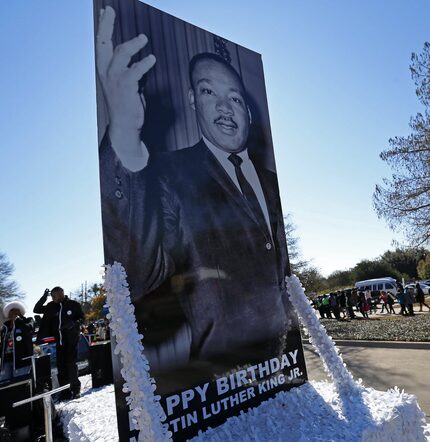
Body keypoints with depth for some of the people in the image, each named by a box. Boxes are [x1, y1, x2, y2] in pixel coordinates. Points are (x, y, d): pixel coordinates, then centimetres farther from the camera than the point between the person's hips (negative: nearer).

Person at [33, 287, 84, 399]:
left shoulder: (74, 304, -3)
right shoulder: (52, 306, 8)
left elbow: (82, 317, 2)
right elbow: (36, 309, 11)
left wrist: (74, 323, -17)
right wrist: (44, 297, -3)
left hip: (71, 340, -4)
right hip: (59, 341, 4)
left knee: (71, 364, -3)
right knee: (61, 366, 5)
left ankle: (75, 389, 9)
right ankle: (65, 392, 14)